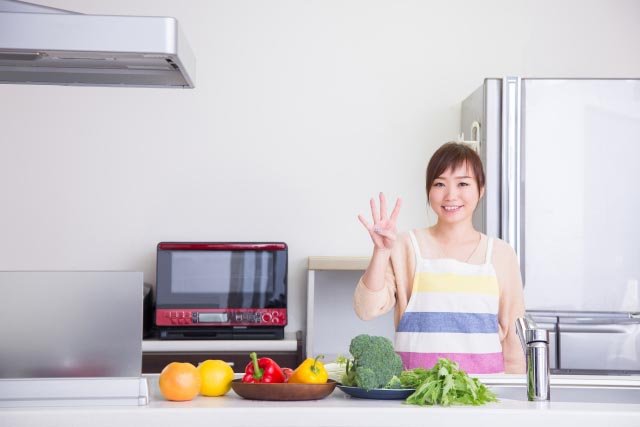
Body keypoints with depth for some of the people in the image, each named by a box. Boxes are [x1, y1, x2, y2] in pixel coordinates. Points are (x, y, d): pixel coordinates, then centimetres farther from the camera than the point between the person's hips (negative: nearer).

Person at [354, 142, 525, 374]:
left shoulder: (501, 254, 10)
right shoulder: (405, 247, 7)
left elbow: (512, 335, 15)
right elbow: (367, 310, -3)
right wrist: (381, 251, -13)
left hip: (484, 379, 1)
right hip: (415, 379, -1)